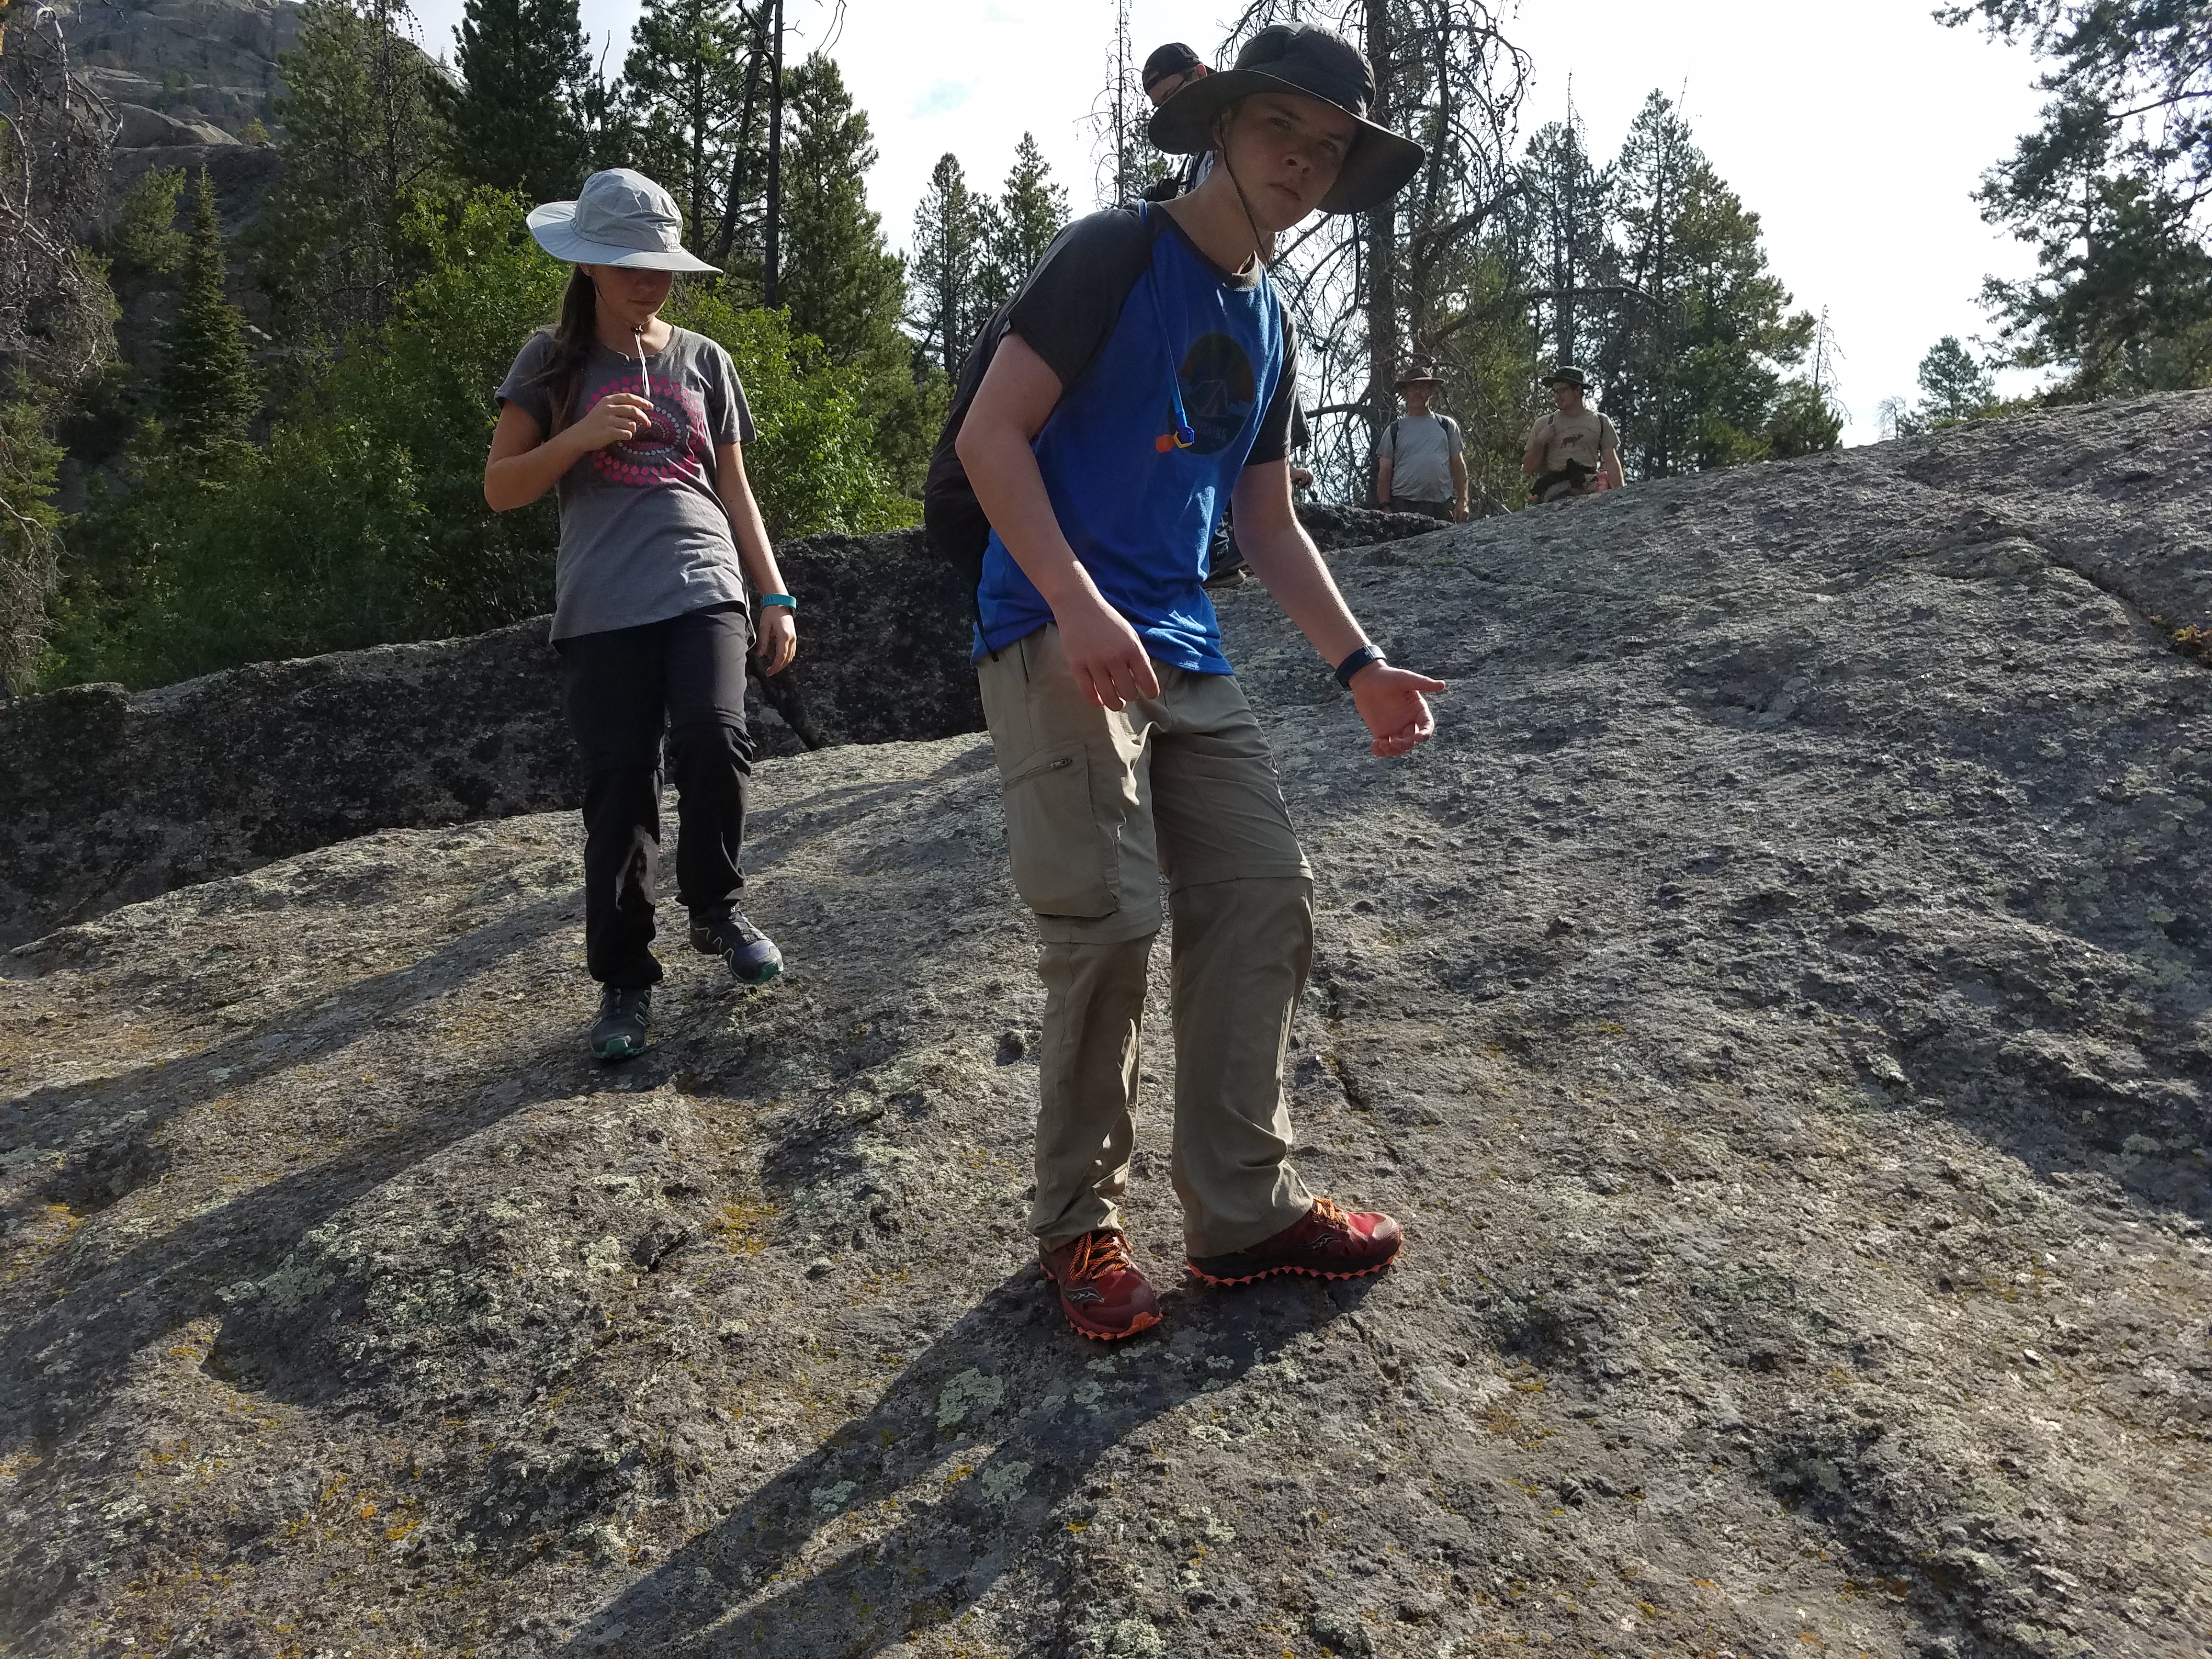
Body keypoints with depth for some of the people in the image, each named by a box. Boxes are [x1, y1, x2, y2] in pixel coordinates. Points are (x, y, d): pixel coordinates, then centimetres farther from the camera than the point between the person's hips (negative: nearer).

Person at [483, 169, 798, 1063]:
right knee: (619, 791, -2)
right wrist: (582, 436, -12)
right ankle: (624, 981, 11)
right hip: (602, 610, -1)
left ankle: (714, 909, 3)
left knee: (714, 741, -23)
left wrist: (775, 596, 9)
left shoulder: (704, 360, 14)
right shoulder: (553, 361, 9)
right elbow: (500, 488, 5)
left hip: (703, 591, 1)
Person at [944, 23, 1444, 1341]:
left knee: (1267, 895, 0)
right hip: (1058, 635, -8)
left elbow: (1270, 522, 22)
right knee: (1112, 919, -15)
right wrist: (1082, 609, -22)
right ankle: (1080, 1223, 5)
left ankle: (1243, 1213, 11)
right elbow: (989, 435, -11)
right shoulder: (1117, 254, -3)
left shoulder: (1271, 329, 19)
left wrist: (1360, 666, 12)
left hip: (1186, 653, 8)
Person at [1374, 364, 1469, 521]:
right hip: (1404, 505, -2)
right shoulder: (1394, 430, 12)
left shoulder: (1447, 425, 16)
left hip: (1442, 506, 2)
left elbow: (1459, 466, 14)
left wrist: (1462, 502, 4)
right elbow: (1384, 473, 8)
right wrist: (1385, 507, -4)